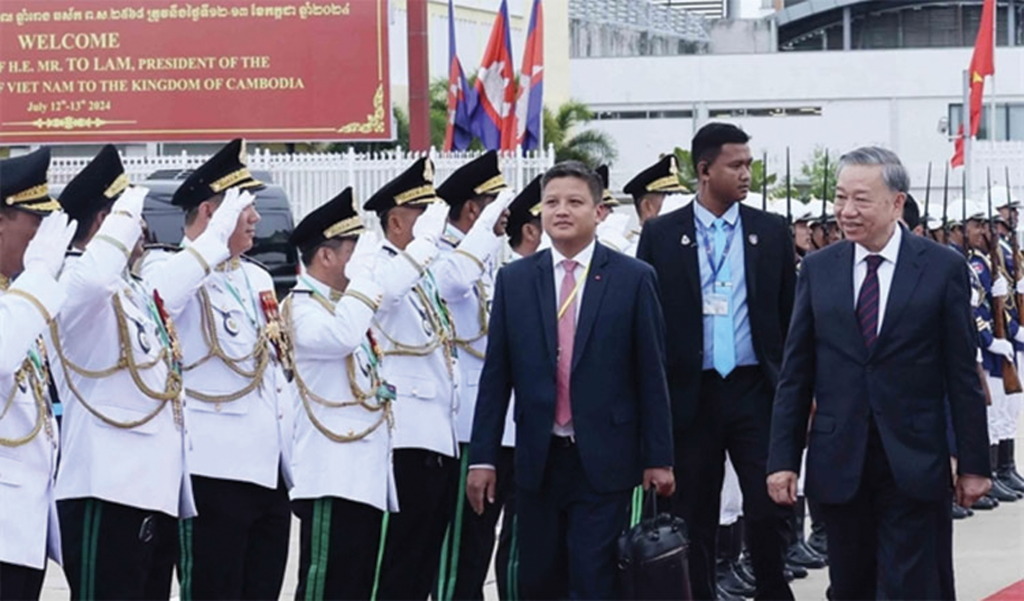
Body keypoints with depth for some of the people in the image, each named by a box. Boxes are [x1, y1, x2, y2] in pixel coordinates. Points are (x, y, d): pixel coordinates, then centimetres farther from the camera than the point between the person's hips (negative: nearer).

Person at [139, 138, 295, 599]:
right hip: (215, 470, -8)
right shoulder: (169, 266, -6)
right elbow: (156, 299, -32)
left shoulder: (257, 277, 19)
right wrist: (218, 235, -27)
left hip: (269, 469, 8)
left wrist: (292, 454, 20)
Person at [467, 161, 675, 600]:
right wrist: (482, 457, 2)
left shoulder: (633, 279, -1)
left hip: (604, 460, -3)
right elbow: (496, 375, 6)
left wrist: (658, 458, -3)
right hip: (537, 460, 3)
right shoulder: (514, 280, 6)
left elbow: (651, 374, -1)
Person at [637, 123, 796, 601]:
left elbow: (791, 315, 8)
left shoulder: (772, 232, 6)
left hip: (756, 391, 0)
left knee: (768, 510, -4)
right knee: (693, 519, 6)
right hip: (691, 394, 0)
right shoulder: (661, 235, 2)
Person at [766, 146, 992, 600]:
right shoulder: (817, 269, 6)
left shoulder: (943, 268, -2)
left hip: (914, 464, -3)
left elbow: (963, 376, 0)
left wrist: (973, 464, -1)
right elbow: (796, 373, 6)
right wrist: (783, 459, 1)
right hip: (839, 464, 3)